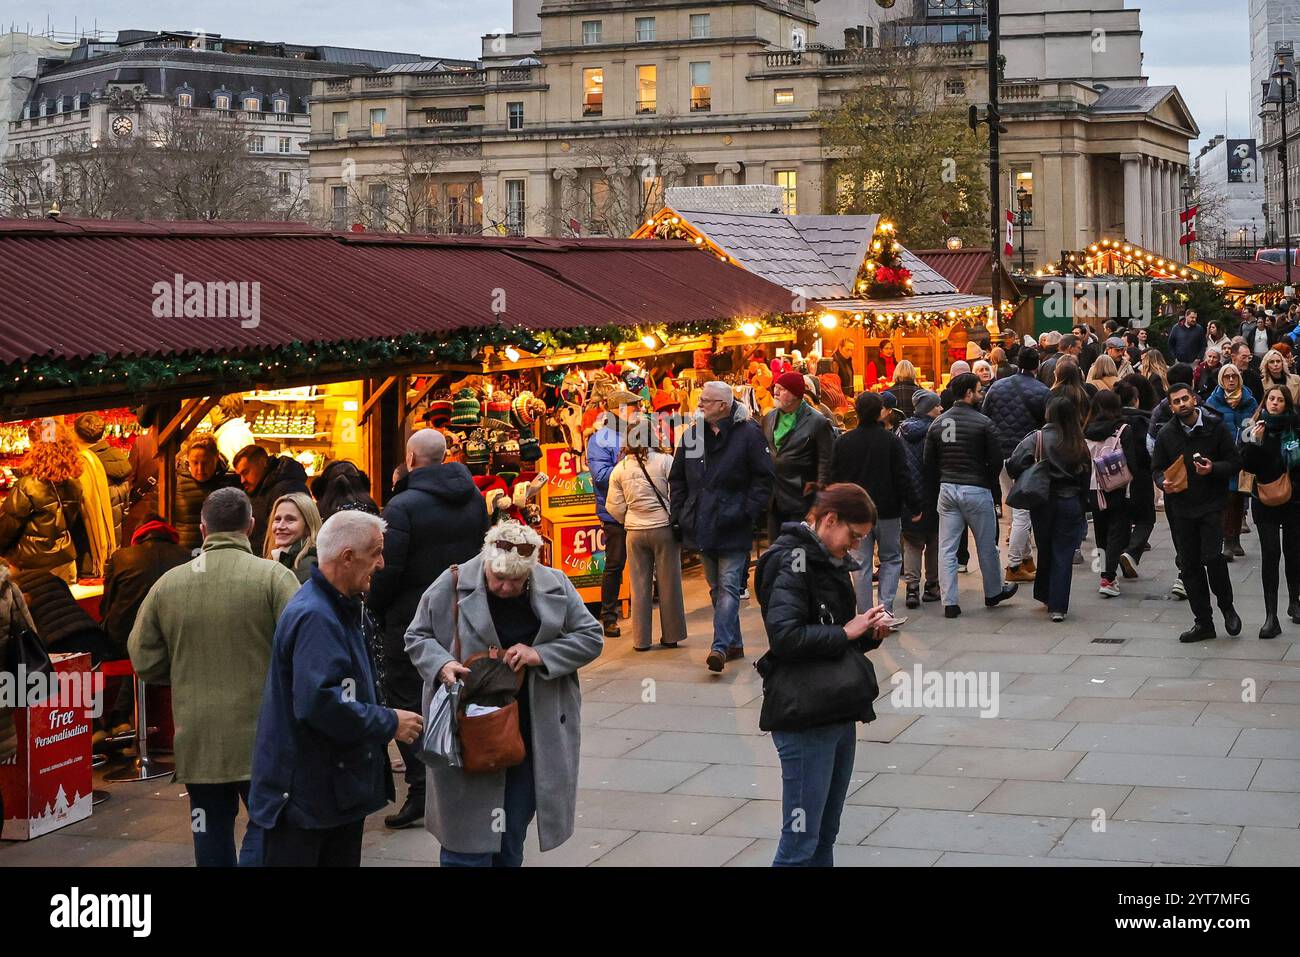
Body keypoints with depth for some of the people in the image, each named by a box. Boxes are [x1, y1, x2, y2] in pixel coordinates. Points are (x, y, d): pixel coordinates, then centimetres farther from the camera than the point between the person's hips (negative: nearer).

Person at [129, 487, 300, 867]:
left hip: (195, 739, 4)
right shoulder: (274, 577, -10)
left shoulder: (168, 583, 1)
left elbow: (145, 662, 5)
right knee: (267, 823, 6)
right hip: (259, 737, -3)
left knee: (211, 834, 14)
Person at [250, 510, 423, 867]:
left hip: (340, 789, 11)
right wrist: (390, 723, -20)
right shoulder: (314, 617, -21)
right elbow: (320, 703, -31)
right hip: (303, 794, -11)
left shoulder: (339, 609, 13)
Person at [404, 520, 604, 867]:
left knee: (512, 839, 13)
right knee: (468, 831, -1)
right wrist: (442, 664, -19)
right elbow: (417, 637, 2)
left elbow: (591, 637, 2)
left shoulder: (555, 586, -2)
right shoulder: (452, 585, -8)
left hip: (535, 732, 3)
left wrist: (541, 654, -13)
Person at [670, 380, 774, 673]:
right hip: (702, 525, 6)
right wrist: (680, 513, 8)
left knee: (729, 586, -11)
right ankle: (733, 643, 21)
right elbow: (677, 478, 17)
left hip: (733, 527, -6)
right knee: (716, 588, 12)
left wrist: (748, 513, -12)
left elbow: (764, 477, -6)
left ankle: (721, 646, -19)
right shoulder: (691, 434, 9)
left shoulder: (748, 433, -7)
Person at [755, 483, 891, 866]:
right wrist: (846, 633, -16)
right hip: (805, 720, -9)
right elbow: (784, 634, -26)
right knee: (800, 843, -6)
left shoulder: (831, 561, 16)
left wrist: (869, 633, 2)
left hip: (838, 715, 9)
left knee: (825, 836, 15)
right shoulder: (792, 559, -13)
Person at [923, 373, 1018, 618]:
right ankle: (994, 592, 29)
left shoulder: (937, 423, 3)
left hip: (946, 490, 4)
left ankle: (949, 602, 2)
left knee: (947, 548, 5)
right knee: (987, 545, 14)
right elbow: (996, 460, -8)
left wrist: (936, 490, 14)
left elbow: (929, 462, 5)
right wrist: (988, 483, 9)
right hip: (976, 490, -4)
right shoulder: (983, 423, -10)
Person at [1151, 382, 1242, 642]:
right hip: (1180, 508, 3)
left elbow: (1235, 463, 1)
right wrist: (1164, 482, -10)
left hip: (1211, 506, -3)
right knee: (1189, 565, 5)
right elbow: (1157, 468, 12)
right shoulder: (1166, 434, 5)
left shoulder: (1216, 429, -2)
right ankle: (1204, 623, 15)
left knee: (1212, 557, -16)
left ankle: (1227, 607, 11)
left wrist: (1213, 469, -18)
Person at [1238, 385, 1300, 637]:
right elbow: (1246, 465, -7)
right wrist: (1254, 442, -20)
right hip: (1266, 500, -1)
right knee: (1270, 554, -7)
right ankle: (1271, 616, -9)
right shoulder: (1253, 429, -2)